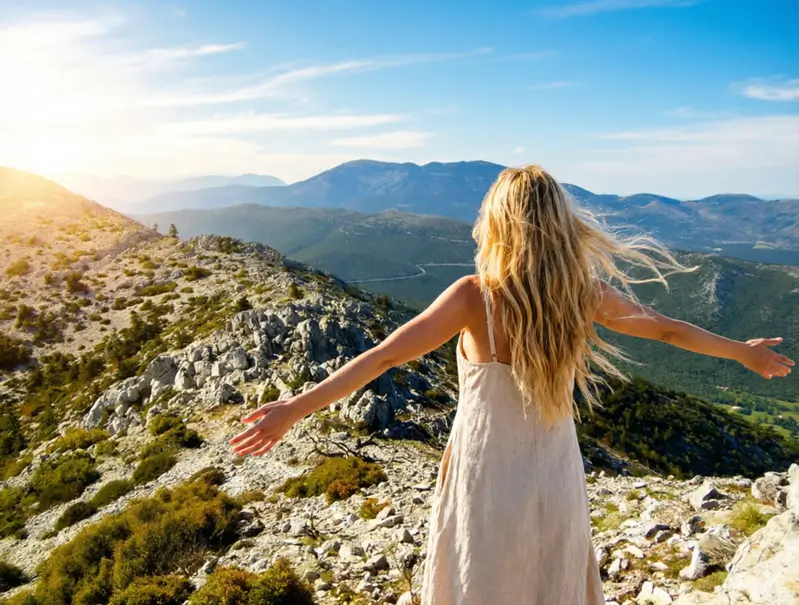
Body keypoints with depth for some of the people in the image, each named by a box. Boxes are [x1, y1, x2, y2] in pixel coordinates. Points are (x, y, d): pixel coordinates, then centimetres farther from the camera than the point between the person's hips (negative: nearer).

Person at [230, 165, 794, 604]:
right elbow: (667, 329, 7)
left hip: (488, 483, -3)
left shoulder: (475, 296, -20)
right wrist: (744, 352, 25)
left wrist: (296, 407, -18)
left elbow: (384, 356, -22)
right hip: (559, 483, 4)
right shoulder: (585, 292, -8)